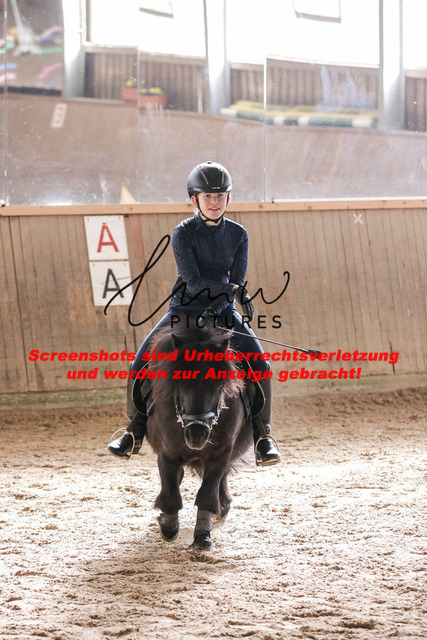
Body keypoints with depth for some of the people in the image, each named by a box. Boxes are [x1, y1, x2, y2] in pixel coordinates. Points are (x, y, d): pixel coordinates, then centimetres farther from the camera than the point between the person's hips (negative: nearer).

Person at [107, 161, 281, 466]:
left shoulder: (238, 234, -1)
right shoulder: (184, 232, -10)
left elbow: (238, 284, -5)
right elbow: (193, 280, -17)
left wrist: (217, 309, -19)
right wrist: (229, 288, -21)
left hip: (223, 311, 1)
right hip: (184, 308, -1)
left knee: (260, 365, -18)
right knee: (141, 365, -13)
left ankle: (263, 435, -2)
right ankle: (135, 432, 8)